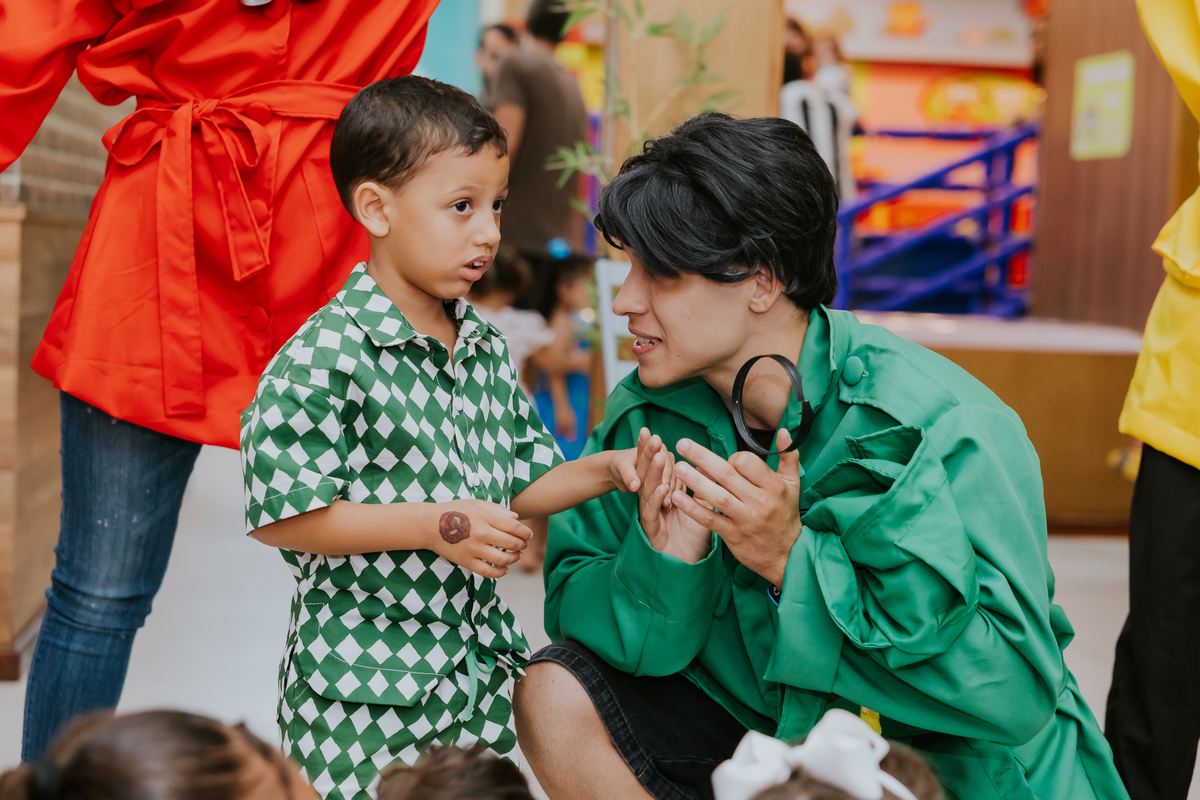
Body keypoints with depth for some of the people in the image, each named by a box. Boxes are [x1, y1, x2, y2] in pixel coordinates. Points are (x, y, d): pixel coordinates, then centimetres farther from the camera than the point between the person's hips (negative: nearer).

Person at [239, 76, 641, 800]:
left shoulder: (489, 347, 7)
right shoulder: (323, 358, -17)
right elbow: (281, 516, -20)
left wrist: (607, 470, -2)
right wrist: (435, 526, -23)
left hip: (480, 665, 7)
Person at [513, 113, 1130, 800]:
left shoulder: (952, 427, -24)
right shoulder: (644, 416, -8)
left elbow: (1017, 690, -29)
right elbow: (574, 608, -6)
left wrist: (795, 560, -33)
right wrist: (659, 564, -29)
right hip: (746, 728, 5)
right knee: (556, 695, -13)